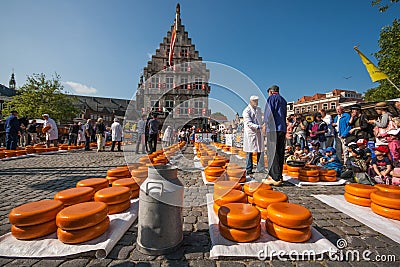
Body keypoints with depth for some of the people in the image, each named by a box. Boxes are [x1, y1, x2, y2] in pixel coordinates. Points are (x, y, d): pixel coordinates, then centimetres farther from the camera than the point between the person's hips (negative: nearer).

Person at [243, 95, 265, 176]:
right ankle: (249, 170, 8)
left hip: (258, 133, 6)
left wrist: (262, 126, 18)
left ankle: (261, 168, 16)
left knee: (260, 151, 6)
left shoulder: (259, 109, 15)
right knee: (249, 152, -1)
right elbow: (249, 123, -17)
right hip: (250, 133, -6)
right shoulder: (246, 111, -7)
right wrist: (257, 127, -29)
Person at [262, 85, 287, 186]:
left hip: (273, 128, -8)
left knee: (272, 152, -8)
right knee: (280, 153, 10)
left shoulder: (272, 98, 2)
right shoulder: (283, 100, 25)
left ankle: (275, 178, -9)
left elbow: (269, 112, -10)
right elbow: (284, 116, 23)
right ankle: (279, 176, 17)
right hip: (282, 128, 8)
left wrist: (265, 123, -2)